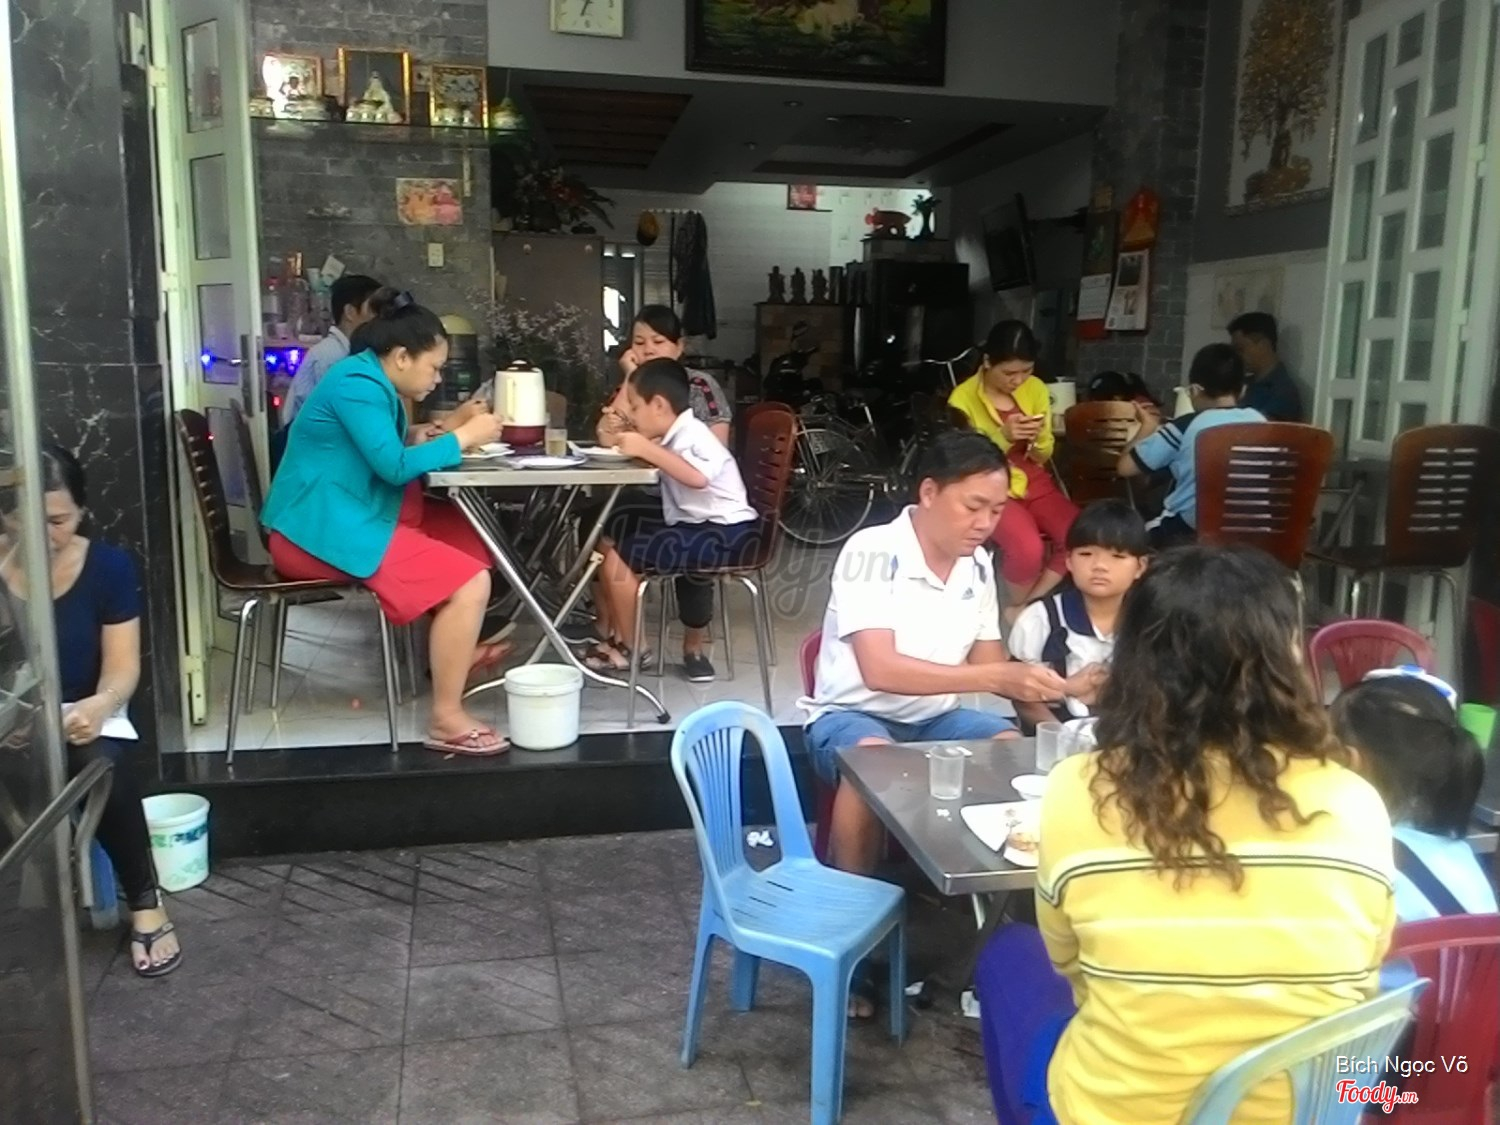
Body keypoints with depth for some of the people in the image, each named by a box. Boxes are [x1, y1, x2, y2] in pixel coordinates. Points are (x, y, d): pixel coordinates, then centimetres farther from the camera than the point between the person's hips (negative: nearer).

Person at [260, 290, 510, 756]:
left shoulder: (370, 379, 14)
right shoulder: (357, 384, -17)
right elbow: (394, 467, -24)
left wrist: (412, 437, 5)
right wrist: (463, 437, -15)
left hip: (346, 516, 11)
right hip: (324, 529, -11)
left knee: (470, 536, 19)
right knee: (469, 581, -19)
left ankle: (454, 649, 28)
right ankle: (446, 721, -13)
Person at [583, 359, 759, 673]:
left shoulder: (691, 435, -19)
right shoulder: (675, 437, 10)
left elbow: (698, 477, -38)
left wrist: (647, 449, -34)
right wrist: (639, 445, -4)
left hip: (724, 534, -10)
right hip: (698, 527, 10)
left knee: (619, 558, -16)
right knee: (606, 544, 11)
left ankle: (629, 647, 1)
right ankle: (608, 632, 22)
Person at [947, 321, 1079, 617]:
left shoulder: (1036, 389, 0)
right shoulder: (963, 399, -13)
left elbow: (1043, 457, 7)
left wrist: (1037, 439, -17)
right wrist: (1003, 436, -28)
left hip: (1035, 483, 5)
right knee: (1028, 548, -31)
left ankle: (1029, 602, 0)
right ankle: (1017, 607, -1)